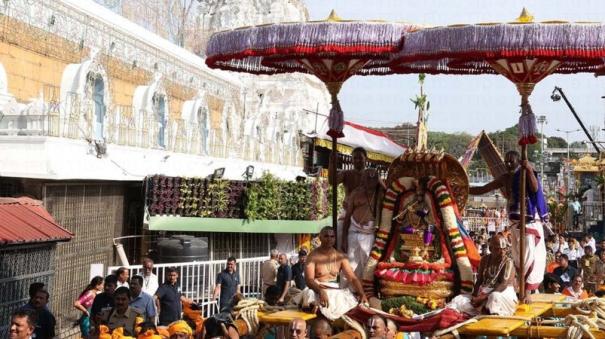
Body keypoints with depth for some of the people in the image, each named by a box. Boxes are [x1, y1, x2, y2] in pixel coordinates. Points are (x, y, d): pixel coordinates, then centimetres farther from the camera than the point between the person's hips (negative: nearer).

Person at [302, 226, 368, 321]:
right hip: (317, 291, -5)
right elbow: (309, 280, -16)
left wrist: (362, 294, -15)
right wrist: (321, 291, -36)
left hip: (336, 291, 5)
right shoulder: (313, 256, -4)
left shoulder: (340, 256, 10)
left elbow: (352, 278, 3)